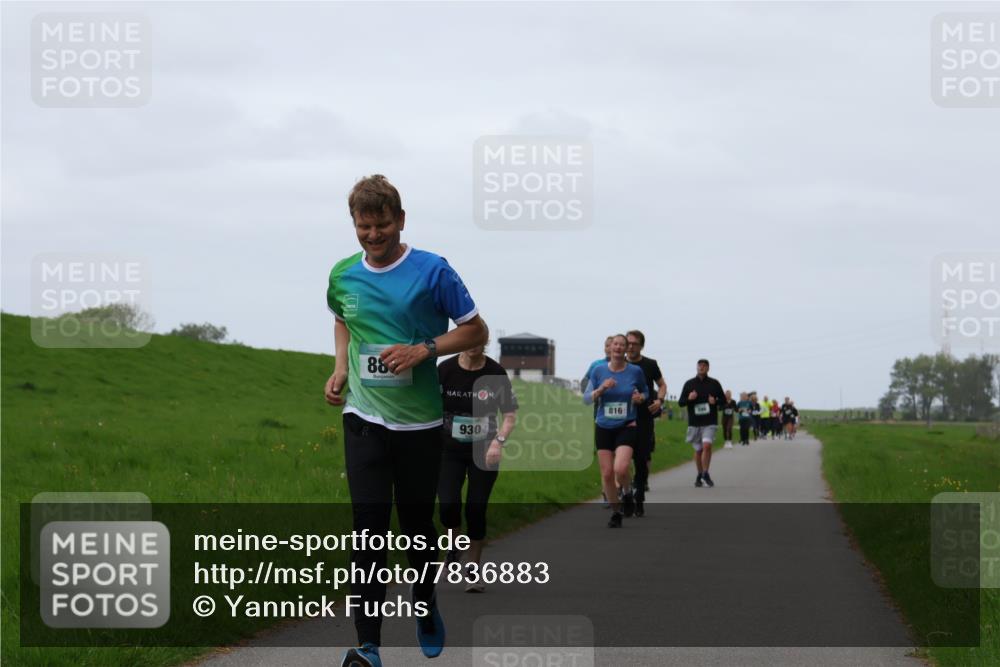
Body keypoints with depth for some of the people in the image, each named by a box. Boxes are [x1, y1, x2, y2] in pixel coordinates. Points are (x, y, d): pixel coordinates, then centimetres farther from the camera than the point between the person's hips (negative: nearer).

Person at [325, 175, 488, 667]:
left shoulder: (432, 271, -9)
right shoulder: (343, 276, 3)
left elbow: (476, 331, -2)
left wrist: (424, 350, -16)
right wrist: (341, 369, 8)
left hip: (419, 422, -1)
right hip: (364, 418, 2)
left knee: (417, 523, 9)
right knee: (368, 525, -9)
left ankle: (426, 608, 37)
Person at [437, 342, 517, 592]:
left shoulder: (496, 373, -7)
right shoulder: (444, 370, -8)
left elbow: (510, 415, 0)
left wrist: (498, 442, -16)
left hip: (484, 451, 0)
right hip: (449, 450, 0)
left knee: (476, 510, -2)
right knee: (448, 506, -16)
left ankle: (473, 570, 15)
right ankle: (453, 546, 18)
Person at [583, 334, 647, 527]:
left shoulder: (635, 371, -2)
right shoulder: (599, 371, 1)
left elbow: (645, 392, 16)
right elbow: (586, 398, 4)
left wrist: (641, 398, -7)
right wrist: (601, 389, -14)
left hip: (627, 427, -2)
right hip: (604, 427, 2)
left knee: (620, 469, -21)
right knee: (607, 473, 0)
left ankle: (627, 493, 12)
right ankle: (616, 512, 19)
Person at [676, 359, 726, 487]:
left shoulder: (714, 383, 5)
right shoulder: (689, 384, 6)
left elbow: (723, 400, 11)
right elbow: (680, 402, 8)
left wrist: (715, 401, -10)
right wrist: (689, 398, -13)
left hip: (709, 422, -2)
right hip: (694, 422, 2)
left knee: (707, 445, -18)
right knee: (698, 450, 8)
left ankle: (705, 473, -7)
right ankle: (700, 475, 23)